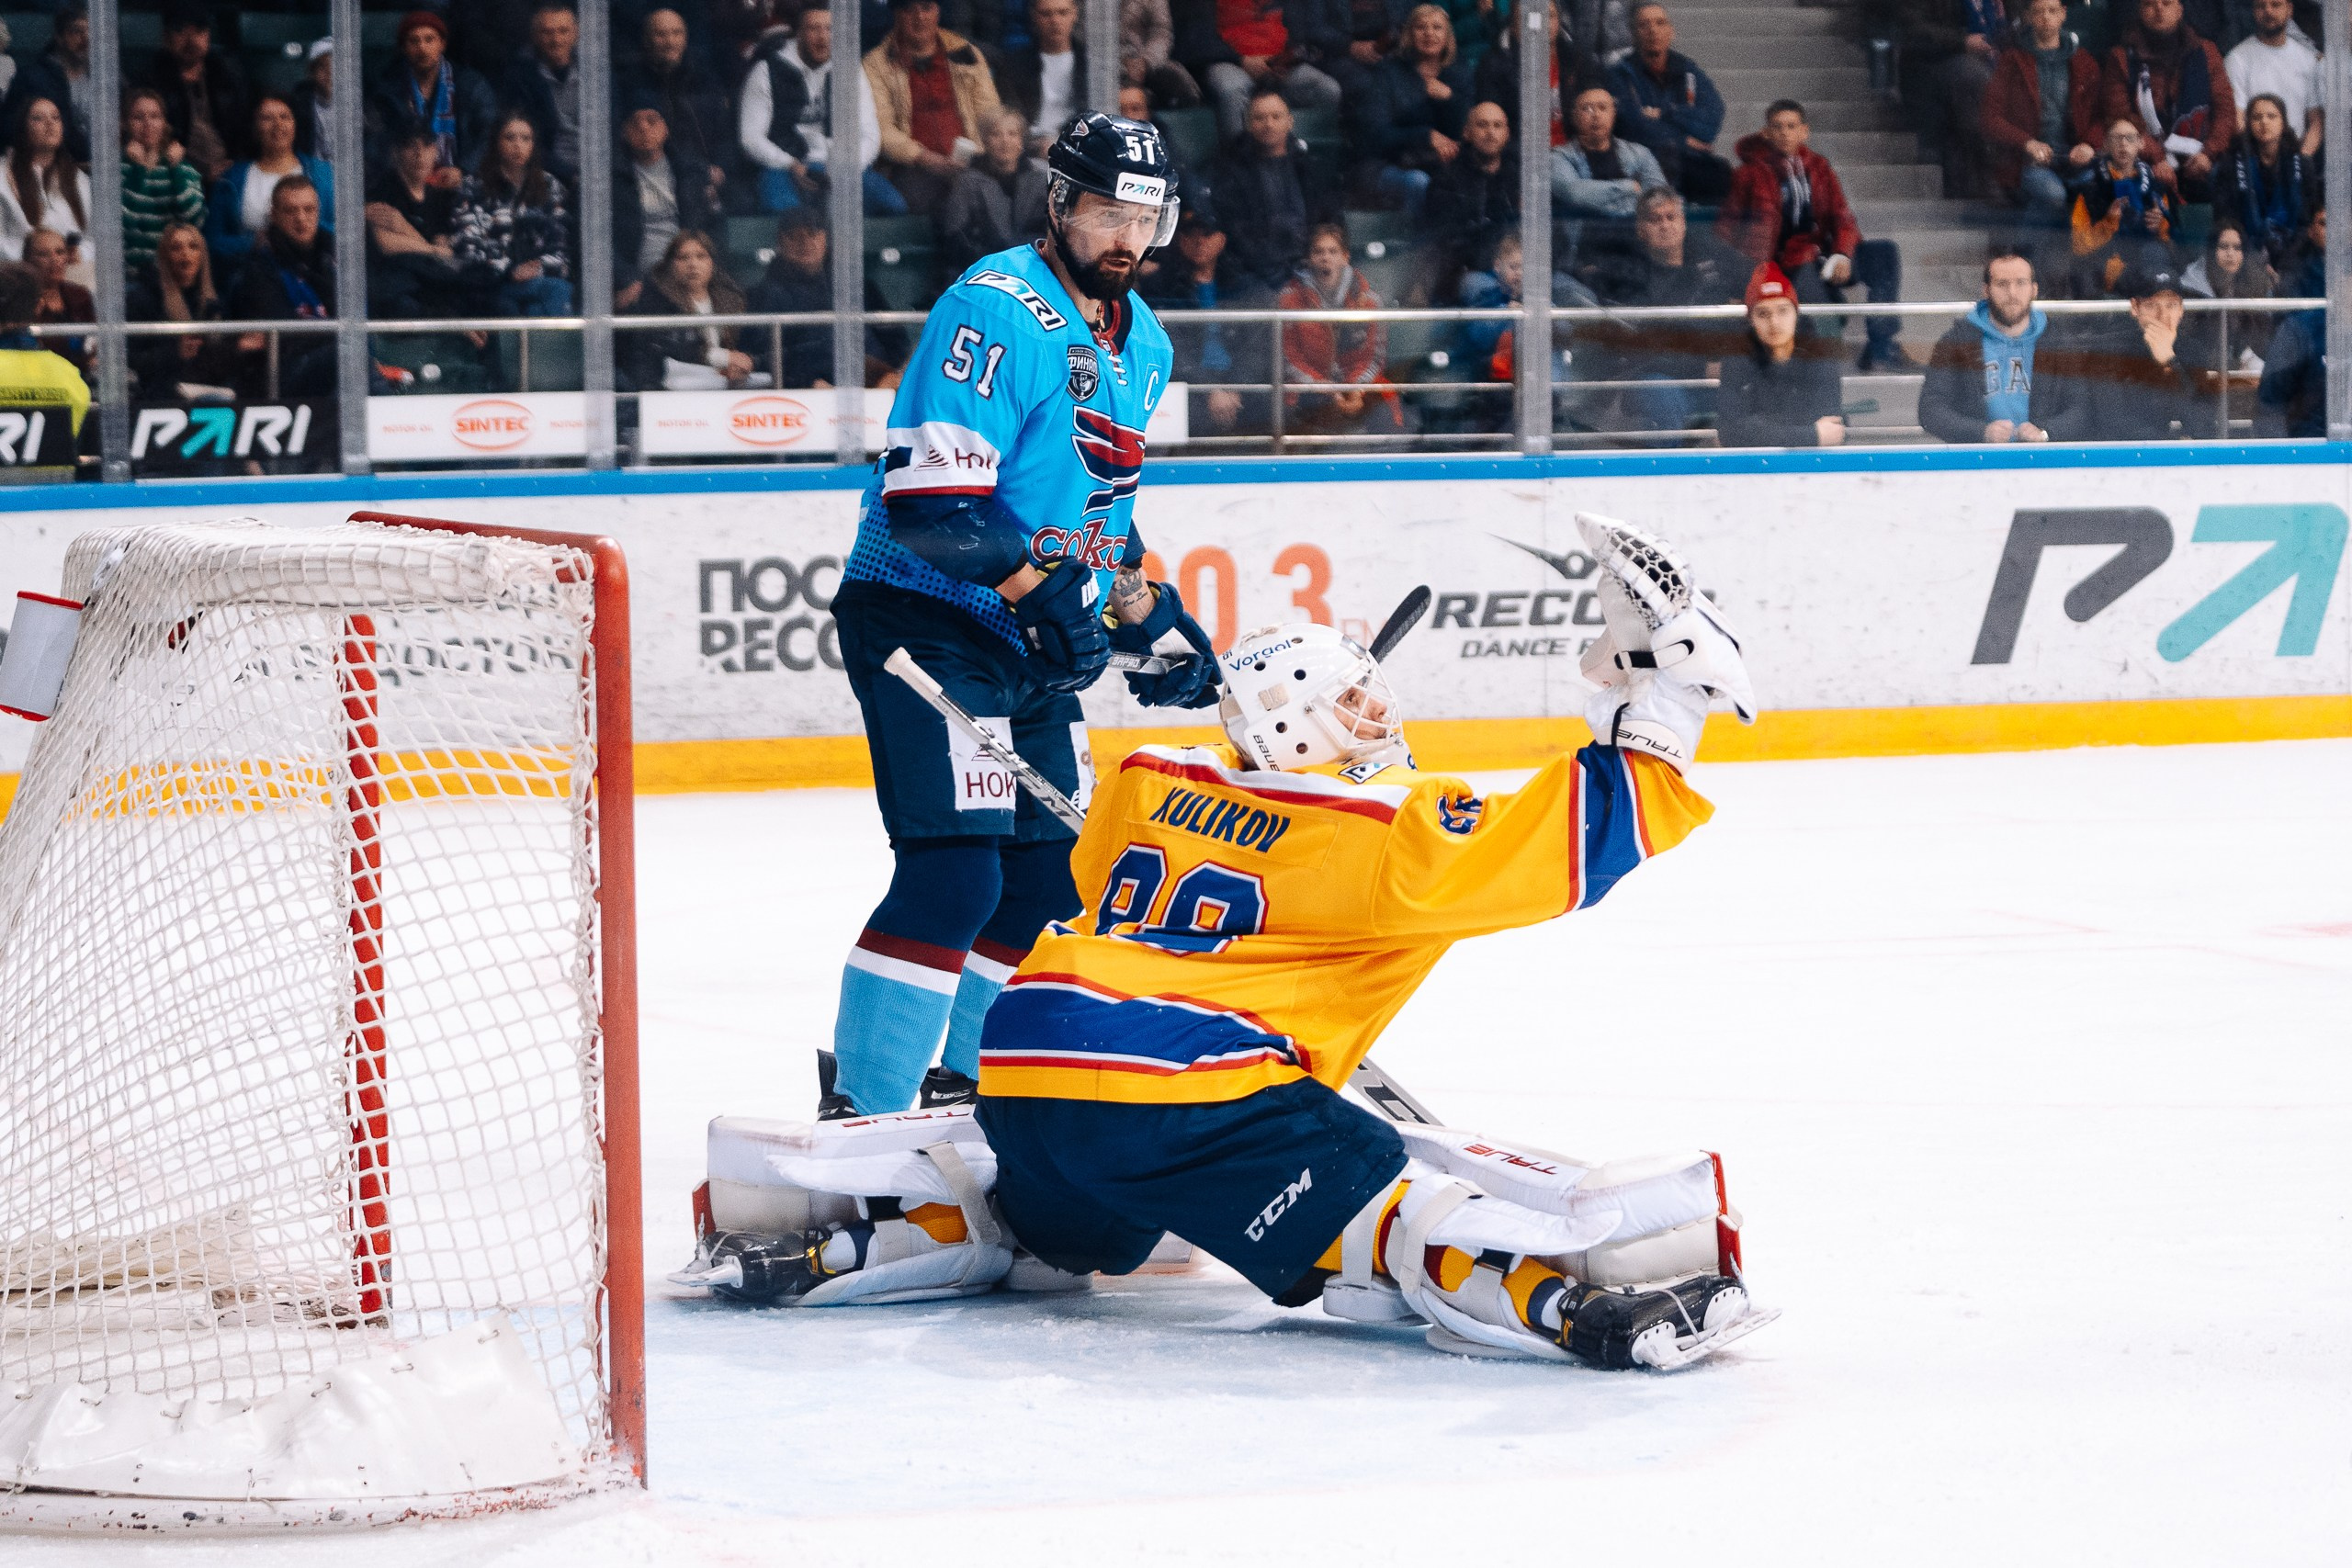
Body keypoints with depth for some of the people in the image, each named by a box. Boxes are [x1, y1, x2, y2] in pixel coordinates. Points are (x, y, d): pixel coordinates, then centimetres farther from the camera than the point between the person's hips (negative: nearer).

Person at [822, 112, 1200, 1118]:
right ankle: (862, 1106, -16)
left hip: (1034, 646, 9)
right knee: (953, 871, -18)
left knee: (1049, 873, 12)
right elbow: (930, 499, -24)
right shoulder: (994, 311, -17)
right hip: (922, 621, -9)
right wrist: (1036, 588, -31)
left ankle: (973, 1083, 28)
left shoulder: (1141, 343, 13)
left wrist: (1148, 614, 17)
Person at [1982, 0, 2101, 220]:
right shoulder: (2010, 62, 8)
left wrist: (2089, 145, -9)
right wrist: (2027, 143, -15)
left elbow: (2100, 116, 13)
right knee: (2053, 194, -36)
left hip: (2075, 157, 2)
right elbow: (1992, 119, 1)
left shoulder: (2084, 62, 17)